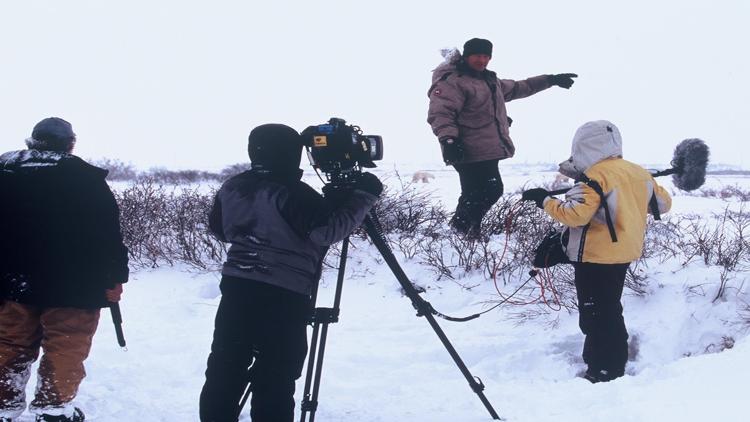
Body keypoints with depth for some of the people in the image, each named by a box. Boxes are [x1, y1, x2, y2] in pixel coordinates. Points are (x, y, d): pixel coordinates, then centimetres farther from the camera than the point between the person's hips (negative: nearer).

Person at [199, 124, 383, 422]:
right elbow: (329, 228, -19)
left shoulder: (231, 188, 11)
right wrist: (363, 196, -9)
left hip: (235, 289, 7)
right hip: (282, 299, -7)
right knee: (274, 381, -3)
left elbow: (219, 229, 24)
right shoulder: (290, 194, -12)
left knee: (224, 373, 10)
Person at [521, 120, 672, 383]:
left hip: (595, 256, -9)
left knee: (594, 313, 0)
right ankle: (616, 361, 33)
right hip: (625, 253, 9)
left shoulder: (595, 177, -19)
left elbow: (576, 214, -29)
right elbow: (663, 203, 15)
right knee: (610, 309, 23)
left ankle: (603, 370, 3)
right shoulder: (638, 173, 5)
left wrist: (545, 201, -18)